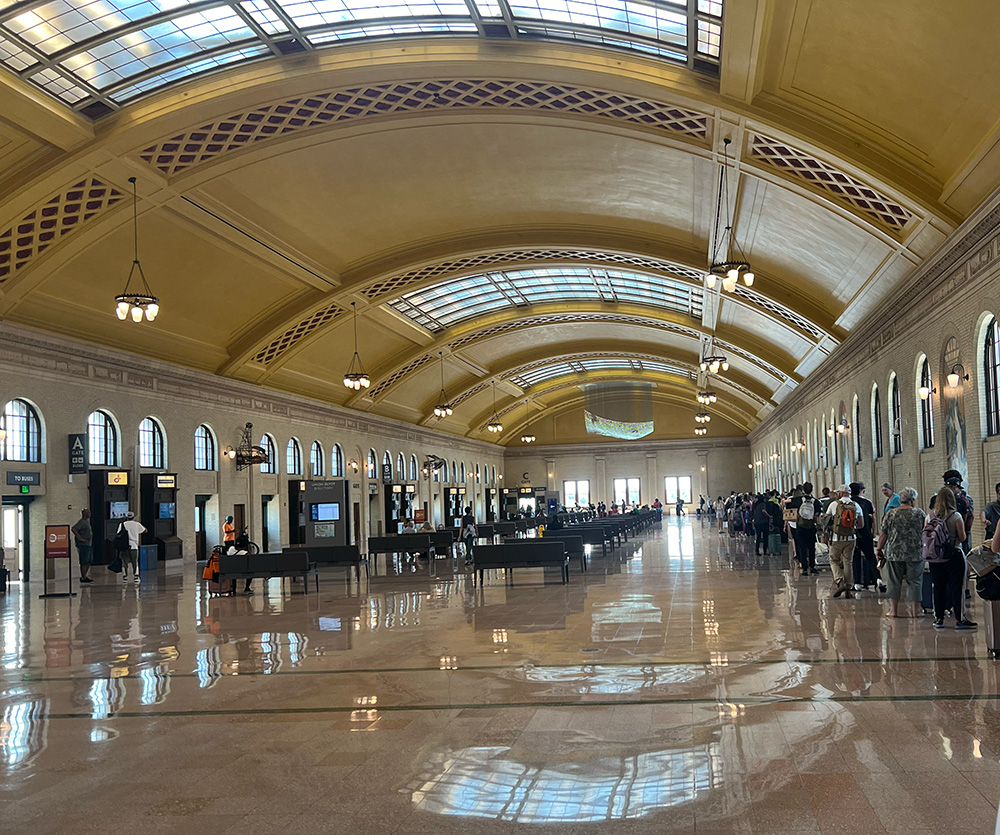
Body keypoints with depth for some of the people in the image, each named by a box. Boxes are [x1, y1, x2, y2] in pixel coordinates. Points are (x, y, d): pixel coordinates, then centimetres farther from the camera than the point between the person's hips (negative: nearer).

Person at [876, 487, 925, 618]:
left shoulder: (891, 514, -1)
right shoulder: (919, 513, -1)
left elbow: (883, 534, -1)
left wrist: (879, 549, 7)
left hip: (894, 553, 0)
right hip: (915, 553, 0)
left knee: (894, 582, 7)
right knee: (914, 582, 7)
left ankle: (893, 610, 9)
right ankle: (914, 610, 9)